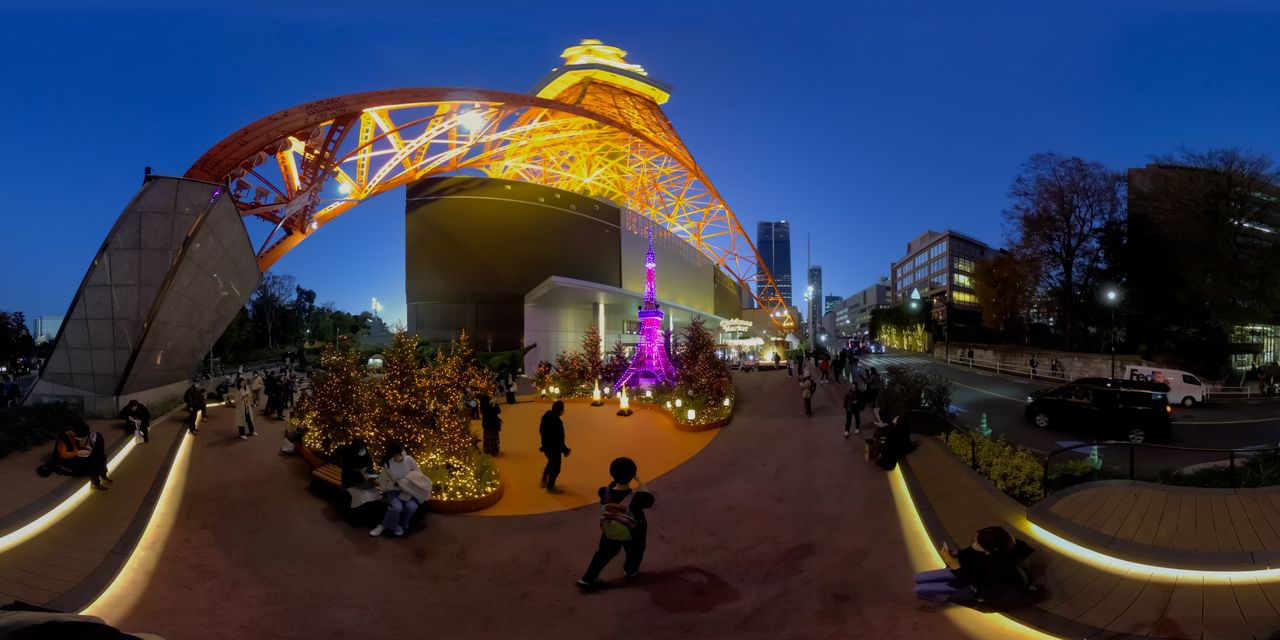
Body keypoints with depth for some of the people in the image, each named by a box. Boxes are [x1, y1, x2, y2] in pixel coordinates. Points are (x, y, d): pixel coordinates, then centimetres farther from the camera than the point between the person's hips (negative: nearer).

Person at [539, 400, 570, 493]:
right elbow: (559, 439, -27)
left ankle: (544, 481, 46)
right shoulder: (556, 421, -32)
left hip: (547, 445, 9)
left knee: (551, 462, 32)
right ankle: (550, 487, 28)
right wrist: (565, 450, -14)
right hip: (554, 447, -9)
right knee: (555, 467, 11)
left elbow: (541, 430, 9)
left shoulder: (547, 416, -4)